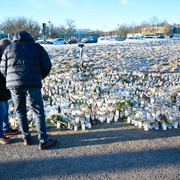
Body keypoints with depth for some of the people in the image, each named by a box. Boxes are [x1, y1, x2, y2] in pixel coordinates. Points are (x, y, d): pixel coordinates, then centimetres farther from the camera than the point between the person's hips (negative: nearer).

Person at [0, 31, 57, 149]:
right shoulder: (37, 47, 14)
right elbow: (47, 65, 4)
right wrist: (40, 78, 20)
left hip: (14, 85, 3)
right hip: (32, 85, -2)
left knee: (20, 112, 18)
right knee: (39, 113, 6)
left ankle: (27, 138, 27)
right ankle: (43, 141, 11)